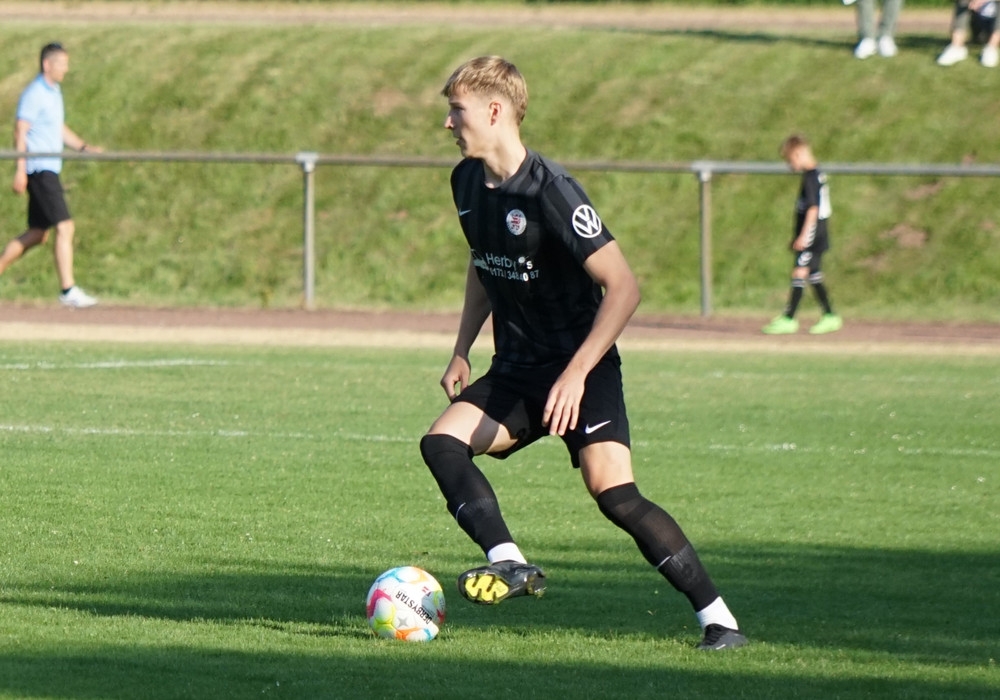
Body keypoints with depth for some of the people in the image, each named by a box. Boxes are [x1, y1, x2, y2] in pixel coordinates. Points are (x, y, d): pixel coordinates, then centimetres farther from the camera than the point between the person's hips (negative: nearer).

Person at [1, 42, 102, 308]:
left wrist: (83, 146, 11)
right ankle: (68, 290, -12)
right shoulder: (34, 94, -11)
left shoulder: (54, 92, 17)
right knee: (65, 228, -13)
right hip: (39, 170, -10)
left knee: (37, 234, 12)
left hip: (50, 169, 10)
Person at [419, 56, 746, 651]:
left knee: (613, 491, -22)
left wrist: (576, 374, -26)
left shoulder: (551, 191, -20)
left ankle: (718, 618, -17)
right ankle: (510, 564, -24)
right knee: (442, 440, -17)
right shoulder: (468, 182, 5)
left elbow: (623, 287, -21)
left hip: (583, 365, -8)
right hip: (516, 371, 8)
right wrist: (462, 351, 17)